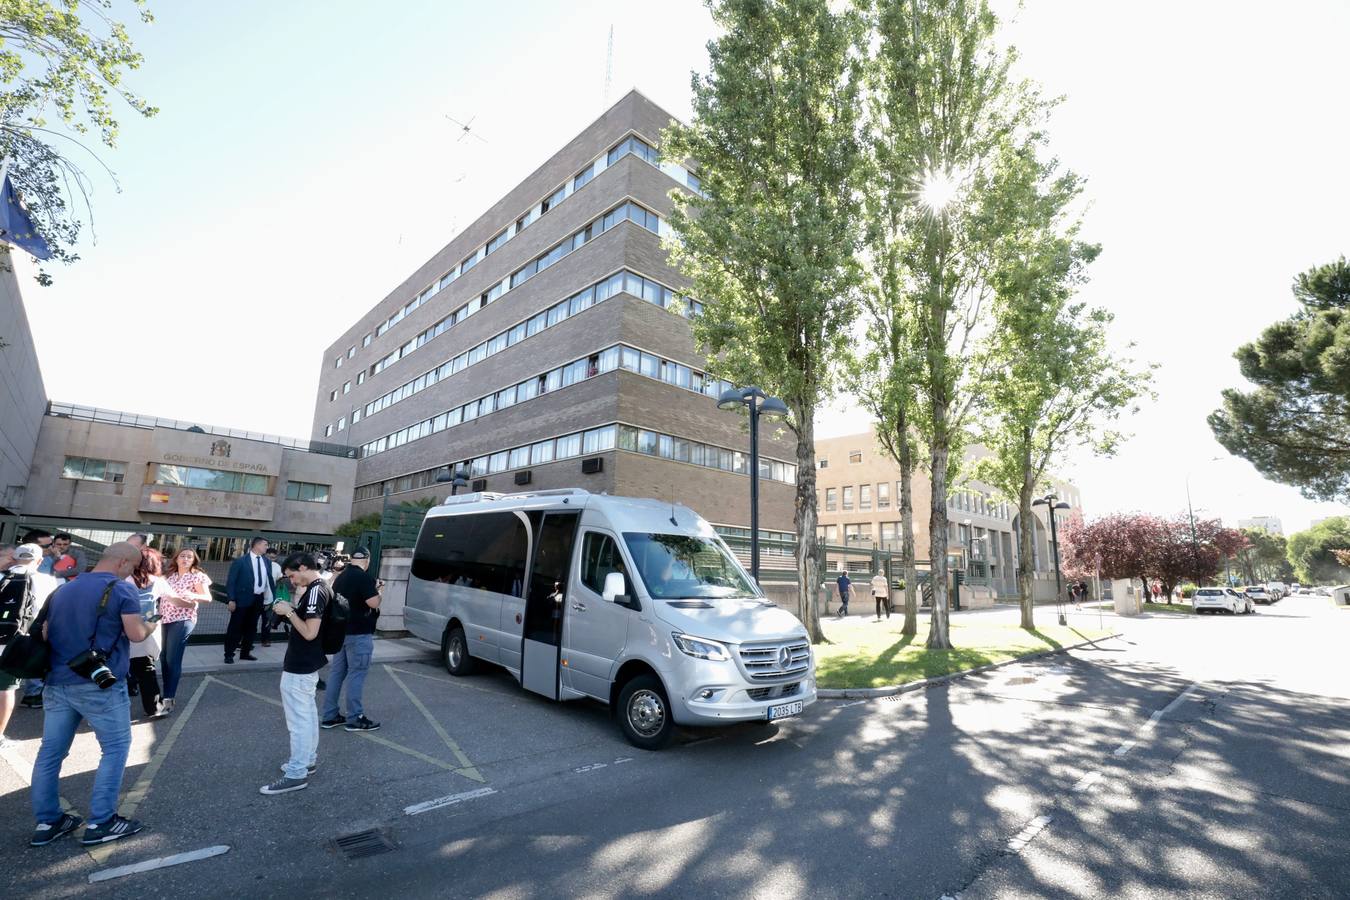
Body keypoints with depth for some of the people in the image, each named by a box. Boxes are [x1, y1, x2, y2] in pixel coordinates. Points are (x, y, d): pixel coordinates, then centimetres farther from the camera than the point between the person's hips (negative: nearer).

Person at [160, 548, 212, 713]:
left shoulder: (197, 576, -1)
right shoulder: (168, 575, 15)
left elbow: (208, 598, -10)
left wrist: (193, 596, -27)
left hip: (182, 620, -5)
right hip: (164, 619, 5)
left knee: (172, 660, -6)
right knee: (163, 658, 9)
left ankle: (169, 698, 0)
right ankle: (167, 692, 22)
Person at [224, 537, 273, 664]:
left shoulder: (267, 562, 7)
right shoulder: (240, 561, -8)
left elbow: (270, 580, 12)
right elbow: (231, 581, -9)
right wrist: (232, 599, -15)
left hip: (259, 599, 5)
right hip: (243, 598, -5)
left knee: (251, 627, 14)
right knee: (235, 627, 4)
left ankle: (245, 652, 26)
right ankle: (229, 654, 16)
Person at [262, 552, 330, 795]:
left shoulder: (314, 591, -24)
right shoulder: (322, 587, 7)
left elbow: (309, 632, -26)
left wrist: (289, 612, -17)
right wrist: (293, 608, 5)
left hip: (299, 667, -10)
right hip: (308, 664, 10)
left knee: (298, 719, -1)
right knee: (307, 714, 20)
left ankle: (296, 774, 7)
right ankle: (309, 760, 32)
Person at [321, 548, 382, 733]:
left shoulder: (340, 576, 10)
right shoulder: (364, 577, -18)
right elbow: (373, 603, -20)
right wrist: (378, 591, -2)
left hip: (341, 631, 9)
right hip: (359, 634, -9)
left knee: (336, 673, 13)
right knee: (356, 675, -2)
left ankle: (330, 716, 20)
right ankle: (355, 719, 4)